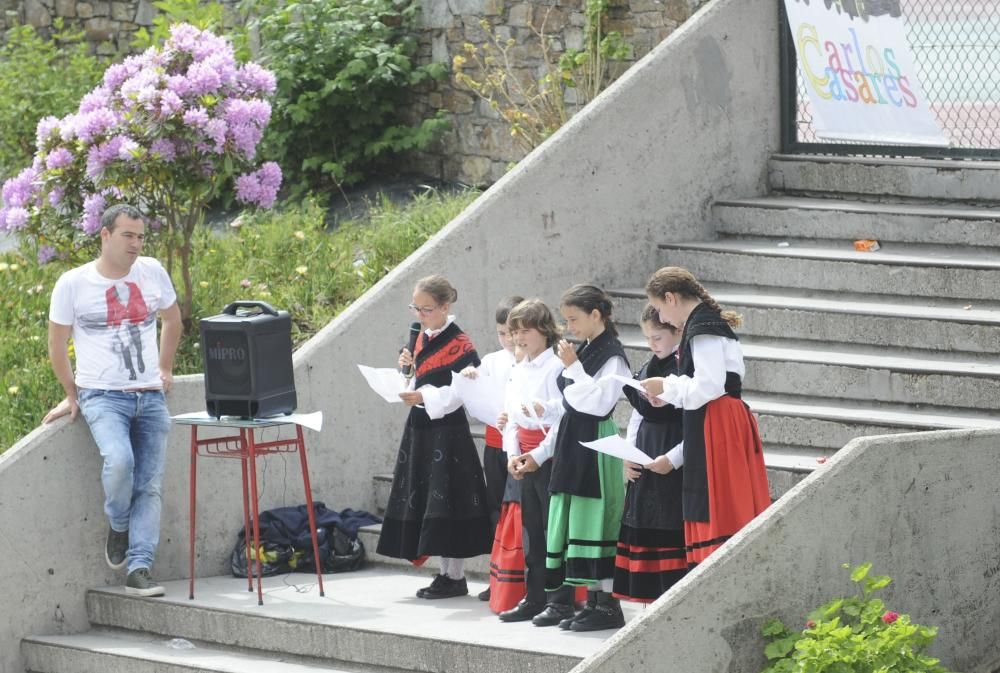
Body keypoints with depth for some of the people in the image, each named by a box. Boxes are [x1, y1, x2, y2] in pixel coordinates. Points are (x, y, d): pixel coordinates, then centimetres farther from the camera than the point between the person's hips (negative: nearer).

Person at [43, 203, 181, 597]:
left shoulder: (152, 273, 7)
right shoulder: (73, 284, -2)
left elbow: (172, 318, 24)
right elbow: (57, 344, 6)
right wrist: (72, 395, 8)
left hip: (150, 398, 4)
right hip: (102, 395, -4)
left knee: (149, 486, -4)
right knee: (119, 460, -29)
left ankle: (139, 569, -4)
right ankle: (118, 526, -1)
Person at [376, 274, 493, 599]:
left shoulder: (459, 343, -13)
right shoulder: (423, 339, 12)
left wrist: (424, 398, -22)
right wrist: (408, 367, 0)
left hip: (446, 429, -9)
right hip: (420, 428, 9)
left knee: (446, 498, -6)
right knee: (423, 498, 10)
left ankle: (455, 577, 2)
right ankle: (446, 573, 18)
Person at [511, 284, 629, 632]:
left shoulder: (612, 356, -9)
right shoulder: (583, 353, 16)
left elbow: (599, 403, -20)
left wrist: (573, 367, -15)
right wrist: (540, 453, 18)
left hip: (595, 445, -9)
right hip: (571, 443, 9)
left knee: (593, 521, -9)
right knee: (569, 521, 8)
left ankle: (605, 603, -5)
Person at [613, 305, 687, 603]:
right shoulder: (649, 369, 14)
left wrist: (673, 459, -19)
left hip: (676, 468, -8)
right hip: (644, 466, 8)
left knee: (671, 535, -10)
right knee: (645, 532, 9)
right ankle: (653, 604, 15)